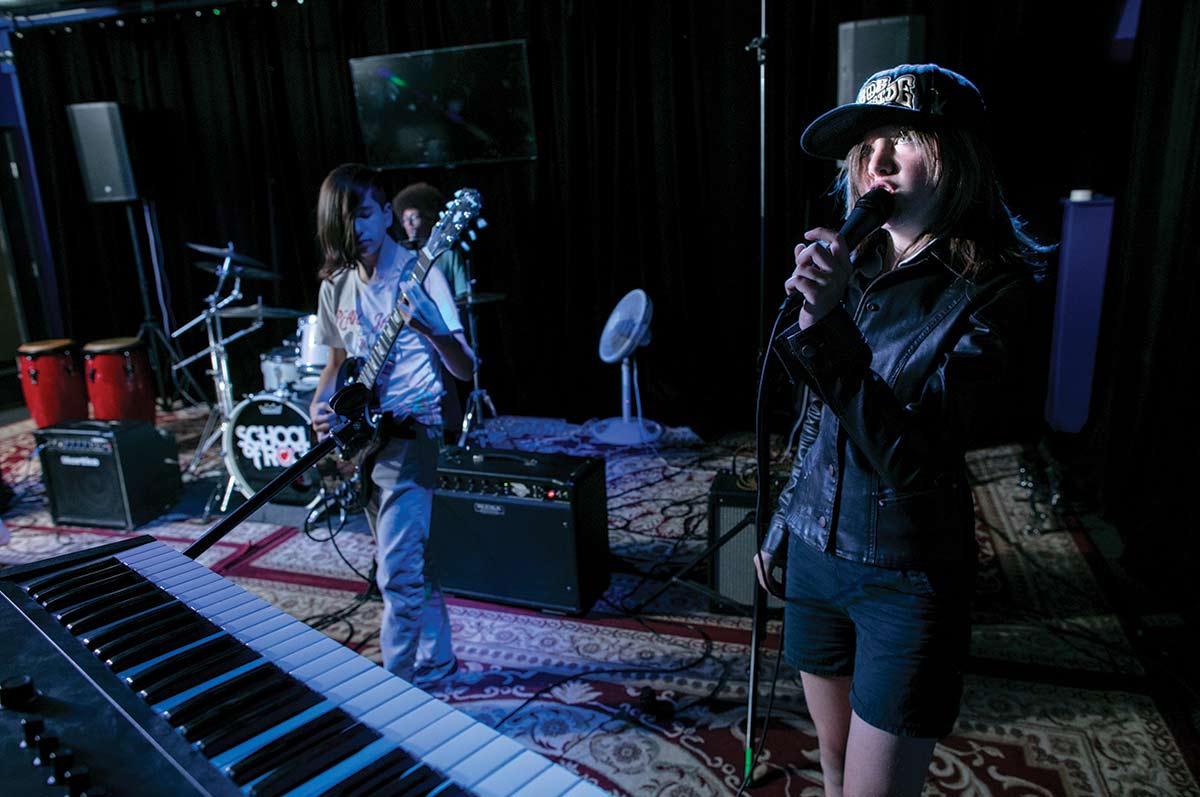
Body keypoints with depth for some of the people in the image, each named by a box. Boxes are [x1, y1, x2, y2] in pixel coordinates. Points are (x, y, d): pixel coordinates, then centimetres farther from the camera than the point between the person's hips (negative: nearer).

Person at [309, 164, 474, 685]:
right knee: (409, 562, 18)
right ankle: (434, 661, 34)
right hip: (359, 437, 7)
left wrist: (432, 327, -37)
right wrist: (319, 403, 1)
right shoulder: (336, 287, 7)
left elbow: (464, 368, -17)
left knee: (397, 572, -10)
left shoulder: (419, 275, -12)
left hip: (408, 434, -7)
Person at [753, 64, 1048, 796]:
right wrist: (782, 528, 17)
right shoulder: (855, 269, 1)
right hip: (816, 554, 5)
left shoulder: (988, 293, -15)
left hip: (907, 579, -5)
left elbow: (913, 459, -26)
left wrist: (826, 326, -33)